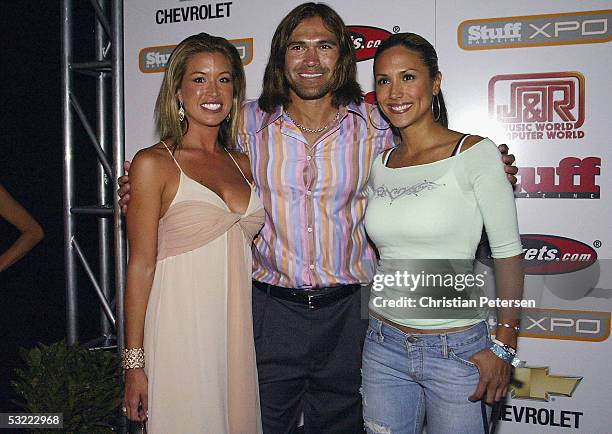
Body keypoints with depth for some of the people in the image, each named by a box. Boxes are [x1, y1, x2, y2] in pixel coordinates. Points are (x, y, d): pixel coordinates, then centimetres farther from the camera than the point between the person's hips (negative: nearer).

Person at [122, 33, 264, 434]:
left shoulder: (241, 164, 9)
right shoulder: (154, 163, -6)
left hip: (238, 334, 5)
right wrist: (134, 363, -8)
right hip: (182, 336, -5)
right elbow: (141, 266, -8)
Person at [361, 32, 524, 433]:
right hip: (384, 345, 5)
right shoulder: (379, 164, 4)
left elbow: (508, 253, -9)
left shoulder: (475, 153, -11)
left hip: (457, 351, -4)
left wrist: (504, 346, -10)